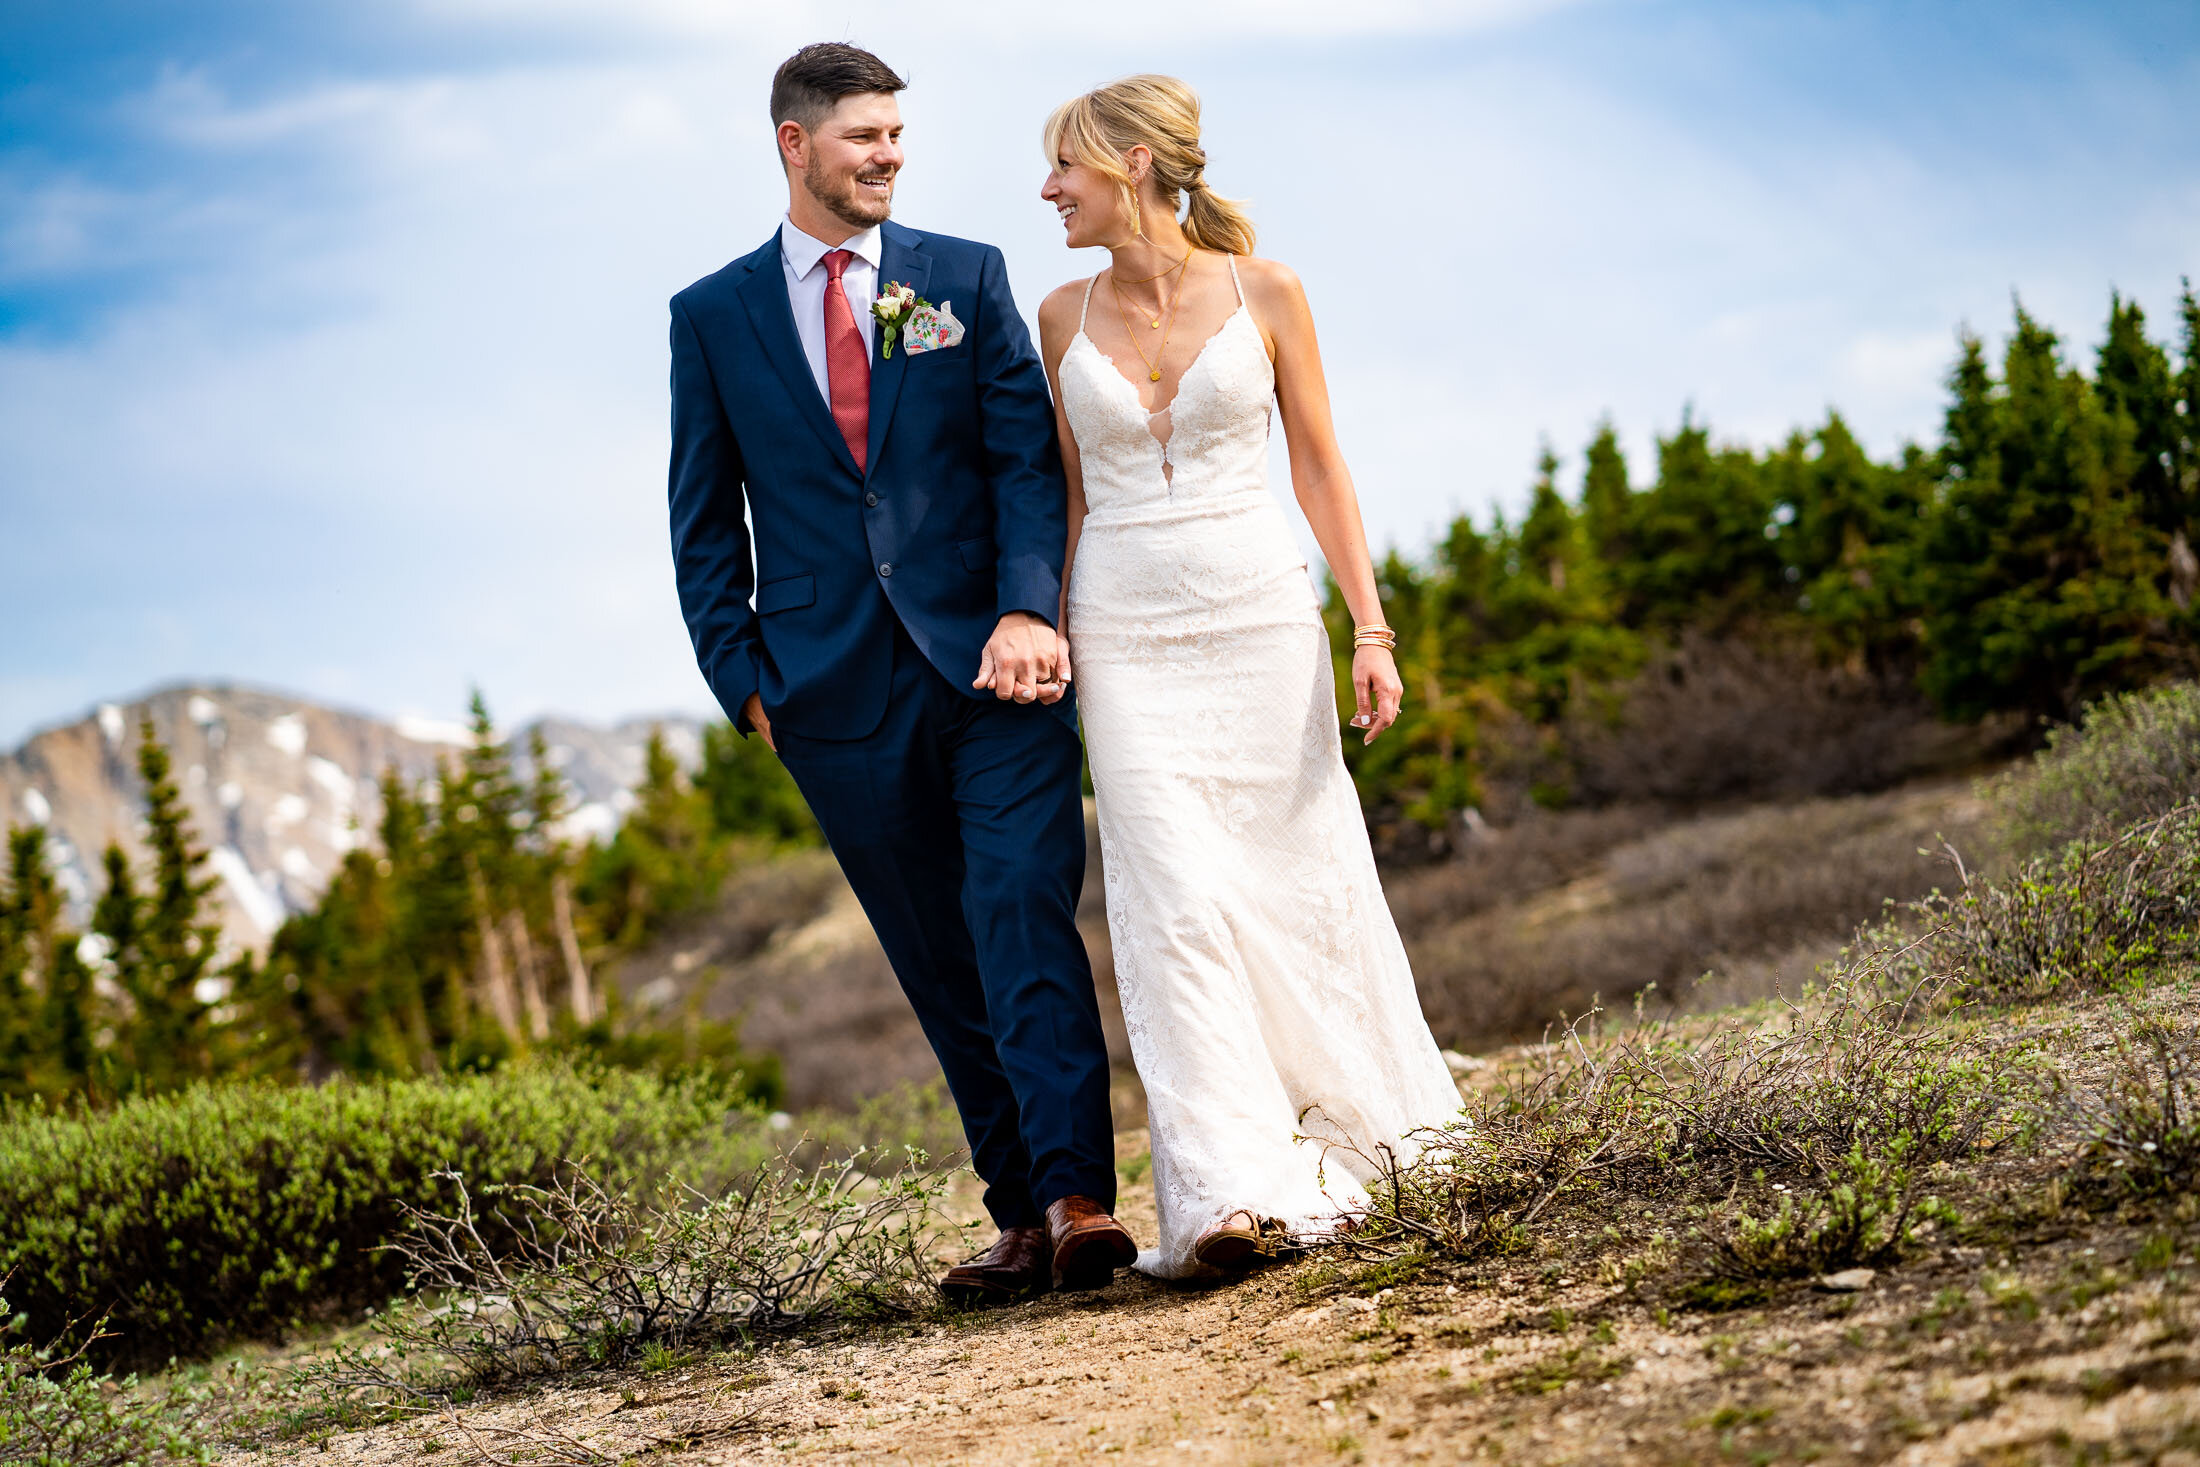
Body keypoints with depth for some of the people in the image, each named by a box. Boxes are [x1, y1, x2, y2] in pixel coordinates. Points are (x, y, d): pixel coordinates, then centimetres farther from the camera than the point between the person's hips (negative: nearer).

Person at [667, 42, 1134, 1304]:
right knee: (942, 967, 6)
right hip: (838, 690, 1)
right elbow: (705, 523, 11)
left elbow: (1028, 456, 0)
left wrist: (1029, 608, -16)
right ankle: (1021, 1215, 12)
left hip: (994, 664, -1)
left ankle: (1078, 1201, -19)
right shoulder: (714, 316, 9)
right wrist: (746, 679, 1)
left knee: (1025, 919, -13)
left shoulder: (967, 278, 7)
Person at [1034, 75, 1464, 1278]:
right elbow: (1067, 493, 11)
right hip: (1126, 636, 1)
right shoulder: (1063, 318, 5)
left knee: (1301, 873, 5)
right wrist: (1049, 639, 6)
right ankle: (1229, 1191, -12)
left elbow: (1320, 466, 2)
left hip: (1259, 613, -1)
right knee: (1175, 899, -9)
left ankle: (1357, 1126, 28)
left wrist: (1369, 628, -2)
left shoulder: (1262, 292, 0)